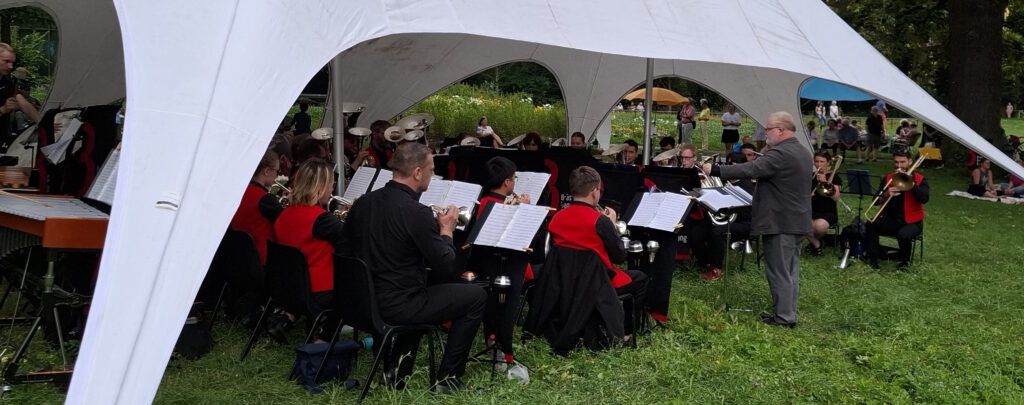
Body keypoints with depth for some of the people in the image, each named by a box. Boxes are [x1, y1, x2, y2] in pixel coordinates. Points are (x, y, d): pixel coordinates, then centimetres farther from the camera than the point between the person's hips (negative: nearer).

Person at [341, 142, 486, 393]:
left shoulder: (363, 203, 1)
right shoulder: (416, 213, -21)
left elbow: (347, 252, 12)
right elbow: (446, 265, -15)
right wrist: (446, 229, 3)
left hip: (364, 301, 8)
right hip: (399, 306, -8)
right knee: (476, 296, 7)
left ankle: (396, 370, 30)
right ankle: (449, 377, 13)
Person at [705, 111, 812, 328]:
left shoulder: (780, 154, -21)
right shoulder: (802, 152, 12)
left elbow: (750, 169, -27)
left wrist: (715, 170, -25)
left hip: (780, 222, -10)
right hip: (797, 220, 10)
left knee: (779, 271, -2)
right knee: (790, 269, 15)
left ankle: (784, 317, 2)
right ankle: (788, 313, 22)